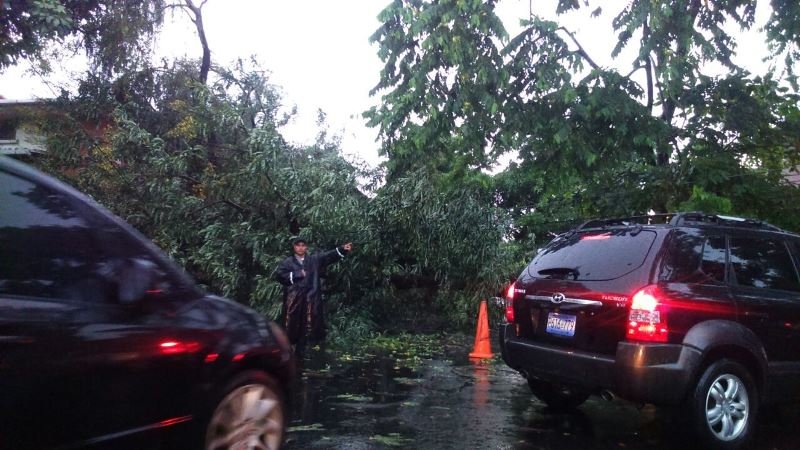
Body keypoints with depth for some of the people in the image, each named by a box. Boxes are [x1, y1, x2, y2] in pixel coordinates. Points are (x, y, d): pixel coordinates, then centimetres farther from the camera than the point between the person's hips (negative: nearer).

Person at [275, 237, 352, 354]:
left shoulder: (314, 260, 11)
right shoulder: (287, 262, 8)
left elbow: (328, 256, -1)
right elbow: (279, 275, -4)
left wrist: (342, 249, -14)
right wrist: (296, 275, -10)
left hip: (309, 298, 1)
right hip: (293, 298, -1)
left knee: (305, 326, 3)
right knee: (292, 326, 0)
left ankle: (300, 350, 12)